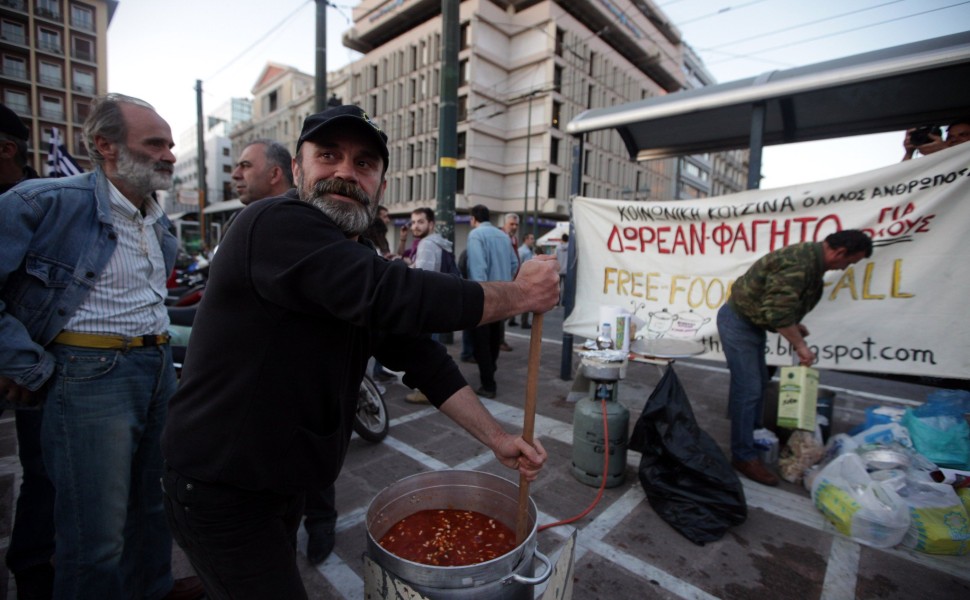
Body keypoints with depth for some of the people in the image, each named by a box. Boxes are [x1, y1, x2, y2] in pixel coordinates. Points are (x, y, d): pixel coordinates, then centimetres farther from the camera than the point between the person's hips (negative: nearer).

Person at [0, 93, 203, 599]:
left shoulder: (159, 224, 11)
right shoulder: (47, 202, -12)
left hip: (159, 368, 7)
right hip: (93, 374, -7)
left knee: (154, 503, 21)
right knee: (97, 538, 4)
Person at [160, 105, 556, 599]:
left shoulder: (363, 267, 2)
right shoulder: (276, 225, -25)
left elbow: (420, 357, -1)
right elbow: (398, 298, -39)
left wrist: (495, 438, -6)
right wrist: (518, 295, -25)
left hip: (284, 481, 8)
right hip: (221, 489, -8)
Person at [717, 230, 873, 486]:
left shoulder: (811, 257, 7)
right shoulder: (799, 264, -26)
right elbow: (778, 312, -29)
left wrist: (794, 325, 8)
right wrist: (799, 345, -18)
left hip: (751, 322, 11)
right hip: (737, 321, -11)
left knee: (758, 383, 20)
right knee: (748, 389, -8)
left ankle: (752, 435, 36)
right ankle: (744, 456, 2)